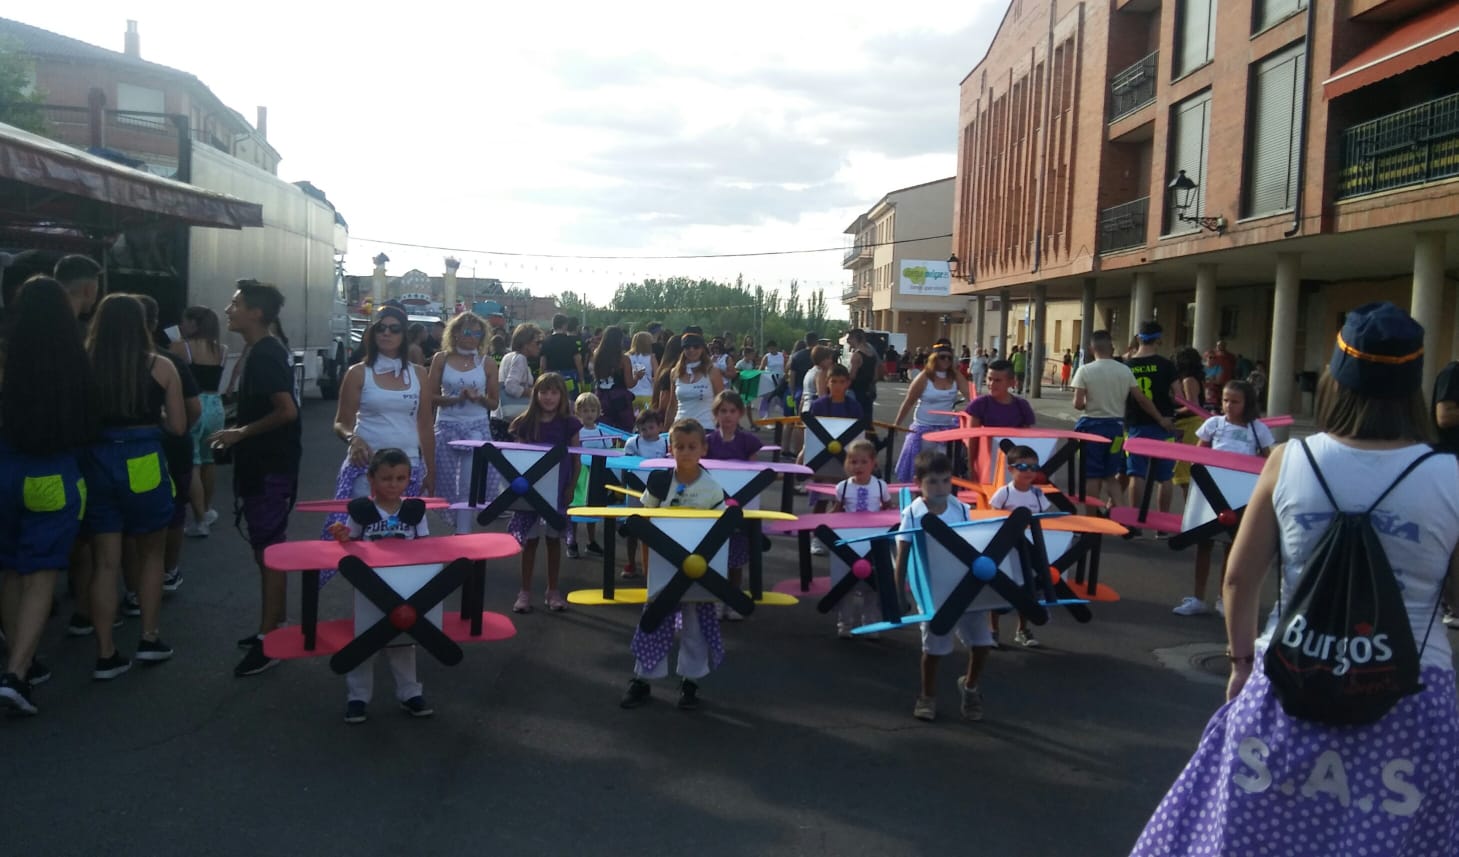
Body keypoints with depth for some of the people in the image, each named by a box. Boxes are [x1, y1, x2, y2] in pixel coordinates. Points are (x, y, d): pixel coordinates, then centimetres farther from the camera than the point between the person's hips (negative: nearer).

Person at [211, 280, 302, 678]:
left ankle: (269, 639, 1)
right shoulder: (260, 350, 13)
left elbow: (287, 410, -27)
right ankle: (276, 623, 27)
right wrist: (240, 431, 10)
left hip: (271, 465, -10)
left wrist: (241, 433, -17)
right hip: (264, 462, 10)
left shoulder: (265, 355, -18)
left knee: (268, 548, -5)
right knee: (269, 545, 16)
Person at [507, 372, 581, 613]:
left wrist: (571, 488, -6)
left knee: (554, 539, 9)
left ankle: (553, 591, 20)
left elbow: (576, 460, 2)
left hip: (558, 489, 0)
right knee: (530, 539, 4)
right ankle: (525, 591, 13)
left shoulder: (569, 424, -1)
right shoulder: (526, 422, 0)